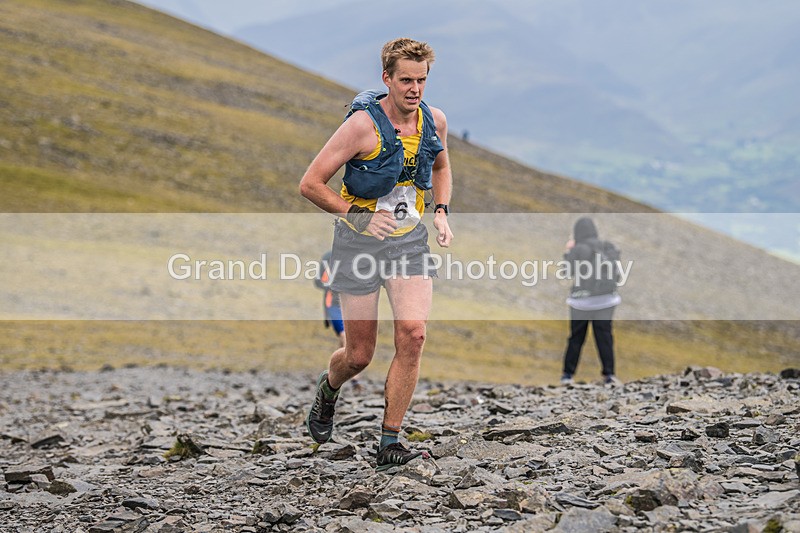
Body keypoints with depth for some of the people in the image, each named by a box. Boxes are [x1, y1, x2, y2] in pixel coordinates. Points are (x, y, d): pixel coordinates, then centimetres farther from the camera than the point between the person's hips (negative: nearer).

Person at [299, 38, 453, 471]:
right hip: (359, 242, -4)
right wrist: (358, 215, -17)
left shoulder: (435, 121, -1)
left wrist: (441, 212, 7)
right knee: (359, 355, 3)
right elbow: (310, 184, -14)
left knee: (412, 336, -15)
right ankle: (328, 388, 41)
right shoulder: (362, 125, -18)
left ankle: (389, 444, -7)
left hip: (410, 240, 4)